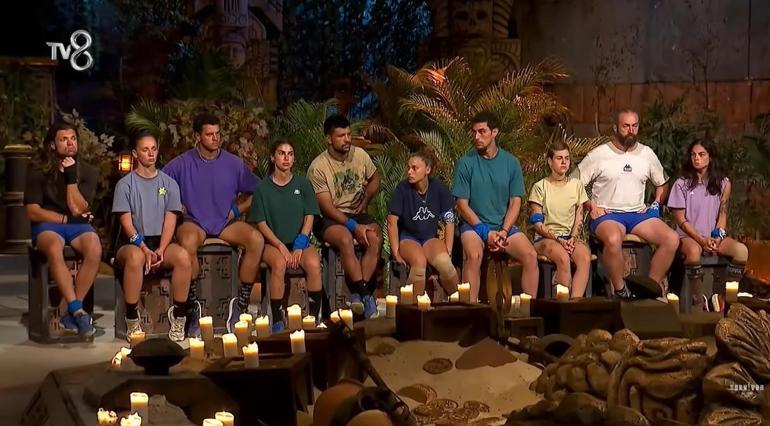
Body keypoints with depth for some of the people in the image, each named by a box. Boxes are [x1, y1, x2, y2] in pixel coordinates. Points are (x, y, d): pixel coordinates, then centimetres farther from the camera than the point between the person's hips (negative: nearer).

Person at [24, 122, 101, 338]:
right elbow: (33, 212, -3)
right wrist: (67, 219, -9)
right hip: (47, 224, -1)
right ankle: (78, 310, -36)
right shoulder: (38, 173, 3)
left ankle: (72, 312, -26)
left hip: (77, 224, 2)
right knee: (54, 249, -39)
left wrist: (71, 177, -14)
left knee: (95, 249, -34)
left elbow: (78, 210, -5)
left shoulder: (88, 172, 6)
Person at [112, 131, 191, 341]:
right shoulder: (125, 184, 4)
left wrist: (161, 250, -15)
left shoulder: (169, 183, 10)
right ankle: (132, 319, -25)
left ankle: (179, 316, -19)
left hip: (162, 242, 2)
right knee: (135, 257, -39)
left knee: (183, 256, -32)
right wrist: (144, 249, -20)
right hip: (133, 242, -2)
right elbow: (126, 222, -5)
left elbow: (170, 221, 2)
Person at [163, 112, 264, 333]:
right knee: (188, 243, -39)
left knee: (256, 239, -28)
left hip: (226, 223, 2)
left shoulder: (234, 163, 7)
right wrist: (176, 206, -4)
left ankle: (241, 304, -19)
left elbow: (255, 192, 16)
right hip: (194, 222, -2)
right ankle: (193, 307, -24)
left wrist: (237, 209, 3)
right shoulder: (182, 164, 1)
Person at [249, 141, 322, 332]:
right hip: (272, 242, -1)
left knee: (314, 264, -31)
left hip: (300, 241, 1)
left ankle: (314, 317, -19)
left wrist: (299, 245, -10)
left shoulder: (303, 184, 9)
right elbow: (261, 223, -1)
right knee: (279, 264, -35)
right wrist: (281, 247, -14)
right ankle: (277, 321, -28)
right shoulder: (263, 188, 4)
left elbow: (309, 217, 4)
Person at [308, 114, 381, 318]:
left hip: (357, 213, 4)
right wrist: (354, 227, -24)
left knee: (375, 238, -28)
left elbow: (374, 179, 21)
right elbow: (327, 207, -15)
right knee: (345, 238, -37)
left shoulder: (360, 155, 2)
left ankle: (358, 295, -28)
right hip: (330, 218, -4)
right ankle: (365, 294, -35)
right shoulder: (318, 167, -12)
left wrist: (364, 202, 3)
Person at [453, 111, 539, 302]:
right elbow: (462, 205, -4)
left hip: (504, 225, 3)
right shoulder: (465, 163, -2)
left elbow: (515, 202, 4)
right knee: (474, 255, -33)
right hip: (473, 224, -2)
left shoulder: (511, 162, 5)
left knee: (531, 255, -21)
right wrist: (486, 232, -14)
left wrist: (504, 231, -12)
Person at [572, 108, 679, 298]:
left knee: (672, 239, -20)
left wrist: (656, 205, 10)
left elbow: (662, 183, 26)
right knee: (613, 239, -39)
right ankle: (620, 290, -21)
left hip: (638, 214, 4)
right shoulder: (598, 154, -1)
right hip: (607, 215, -4)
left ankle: (652, 285, -10)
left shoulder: (647, 154, 11)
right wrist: (591, 206, -9)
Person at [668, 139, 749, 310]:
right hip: (688, 236, -3)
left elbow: (722, 214, 6)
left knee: (741, 250, -28)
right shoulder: (682, 184, -3)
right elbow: (681, 220, -4)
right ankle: (698, 303, -27)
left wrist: (718, 237, -12)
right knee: (694, 251, -39)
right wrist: (701, 240, -15)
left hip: (715, 236, 3)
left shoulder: (723, 183, 5)